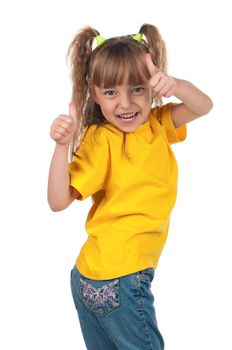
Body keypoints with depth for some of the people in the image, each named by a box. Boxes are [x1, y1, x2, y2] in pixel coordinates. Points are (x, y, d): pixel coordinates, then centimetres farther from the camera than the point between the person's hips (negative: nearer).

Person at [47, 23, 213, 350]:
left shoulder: (156, 124, 3)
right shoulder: (100, 140, -15)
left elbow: (203, 106, -8)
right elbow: (59, 201, -20)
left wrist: (173, 84, -27)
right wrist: (62, 145, -33)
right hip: (116, 279, -6)